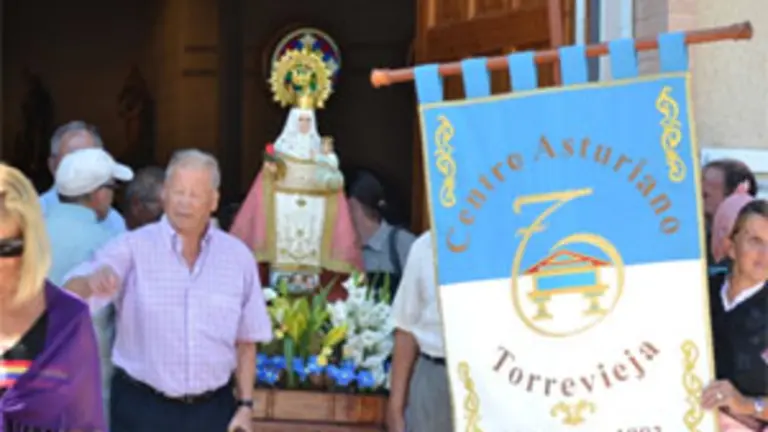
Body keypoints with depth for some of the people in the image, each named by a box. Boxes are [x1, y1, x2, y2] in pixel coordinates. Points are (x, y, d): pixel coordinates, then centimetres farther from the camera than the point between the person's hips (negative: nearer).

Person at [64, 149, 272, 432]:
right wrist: (92, 281, -43)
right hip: (142, 409, -2)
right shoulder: (133, 248, -6)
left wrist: (245, 404, 3)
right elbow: (71, 297, -20)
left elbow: (246, 340, 9)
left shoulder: (238, 257, 2)